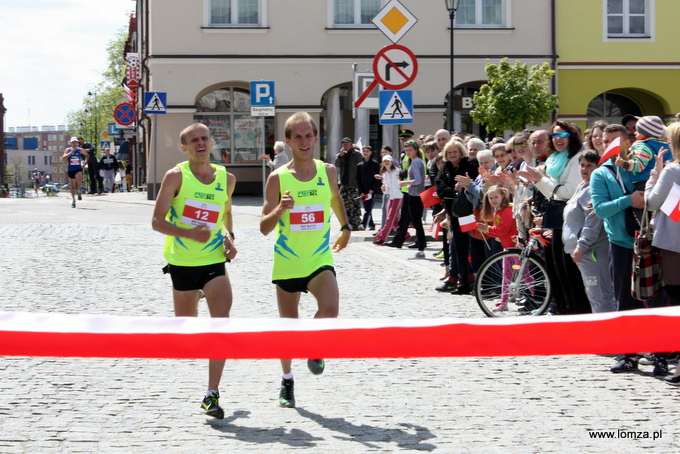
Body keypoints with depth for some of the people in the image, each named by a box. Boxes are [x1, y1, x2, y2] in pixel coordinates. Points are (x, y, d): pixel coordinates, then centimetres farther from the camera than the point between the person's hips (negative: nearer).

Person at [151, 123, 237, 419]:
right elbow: (157, 221, -9)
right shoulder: (176, 176, -7)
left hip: (214, 261, 2)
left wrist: (228, 237, 4)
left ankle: (212, 395, -12)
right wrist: (188, 233, -24)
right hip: (182, 262, -1)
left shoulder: (227, 179, 4)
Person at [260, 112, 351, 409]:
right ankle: (287, 380, 32)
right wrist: (279, 209, -27)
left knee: (329, 309, -26)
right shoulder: (278, 178, -8)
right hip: (287, 261, -1)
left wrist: (345, 228, 31)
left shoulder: (328, 172, 0)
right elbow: (264, 227, -9)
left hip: (320, 259, 1)